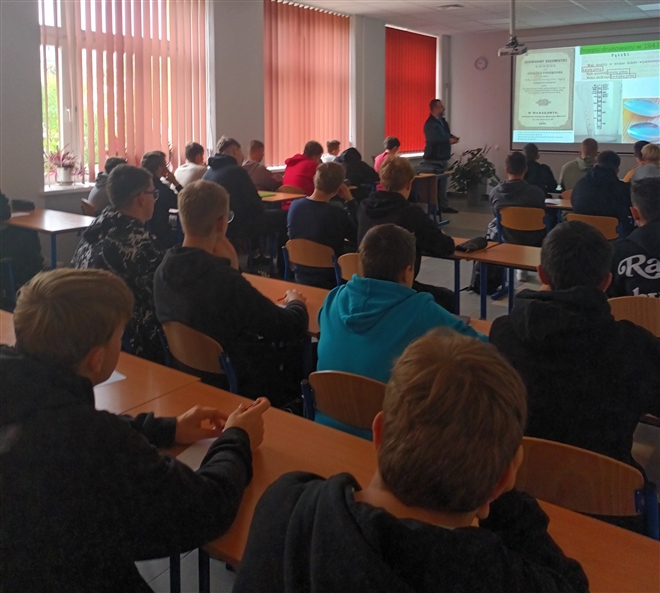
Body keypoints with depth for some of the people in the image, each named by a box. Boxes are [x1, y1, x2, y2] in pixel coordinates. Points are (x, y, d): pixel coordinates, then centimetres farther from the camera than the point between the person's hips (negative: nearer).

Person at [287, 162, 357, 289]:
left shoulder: (295, 206, -10)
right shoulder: (338, 214, -25)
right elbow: (358, 238, -6)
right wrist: (350, 201, -7)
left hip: (301, 277, 5)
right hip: (330, 281, -5)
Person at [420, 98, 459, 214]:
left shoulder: (442, 121, 13)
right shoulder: (430, 124, -16)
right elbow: (434, 139, -29)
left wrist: (452, 137, 2)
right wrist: (449, 141, -22)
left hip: (442, 157, 9)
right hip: (434, 159, -9)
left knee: (442, 183, 14)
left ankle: (444, 206, 21)